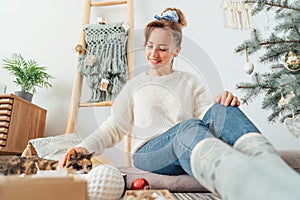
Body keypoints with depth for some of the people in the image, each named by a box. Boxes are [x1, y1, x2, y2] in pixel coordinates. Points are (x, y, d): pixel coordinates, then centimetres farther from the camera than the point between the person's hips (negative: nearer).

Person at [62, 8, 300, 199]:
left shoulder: (191, 83, 19)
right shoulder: (135, 86, 18)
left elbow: (207, 117, 5)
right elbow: (113, 128, 14)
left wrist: (225, 106, -18)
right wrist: (84, 148, -3)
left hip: (194, 153, 2)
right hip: (150, 153, -1)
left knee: (221, 111, -27)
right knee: (188, 127, -36)